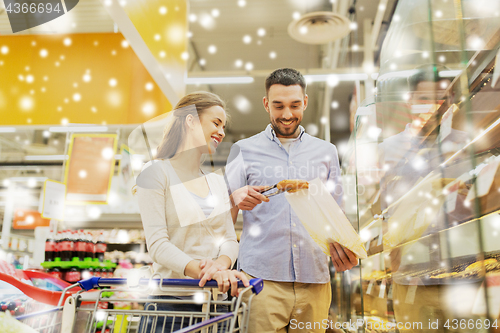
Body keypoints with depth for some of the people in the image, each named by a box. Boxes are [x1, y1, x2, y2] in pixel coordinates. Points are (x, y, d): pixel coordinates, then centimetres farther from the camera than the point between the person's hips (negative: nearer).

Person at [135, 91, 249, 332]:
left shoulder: (217, 181, 14)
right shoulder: (156, 172, -5)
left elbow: (229, 239, 7)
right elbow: (157, 244, -14)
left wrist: (221, 264, -15)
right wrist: (202, 271, -27)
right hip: (171, 302, -5)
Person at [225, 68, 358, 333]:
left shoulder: (326, 152, 14)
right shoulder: (244, 150, 8)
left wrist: (341, 246, -7)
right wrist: (236, 199, -15)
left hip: (314, 280, 2)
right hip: (261, 278, -2)